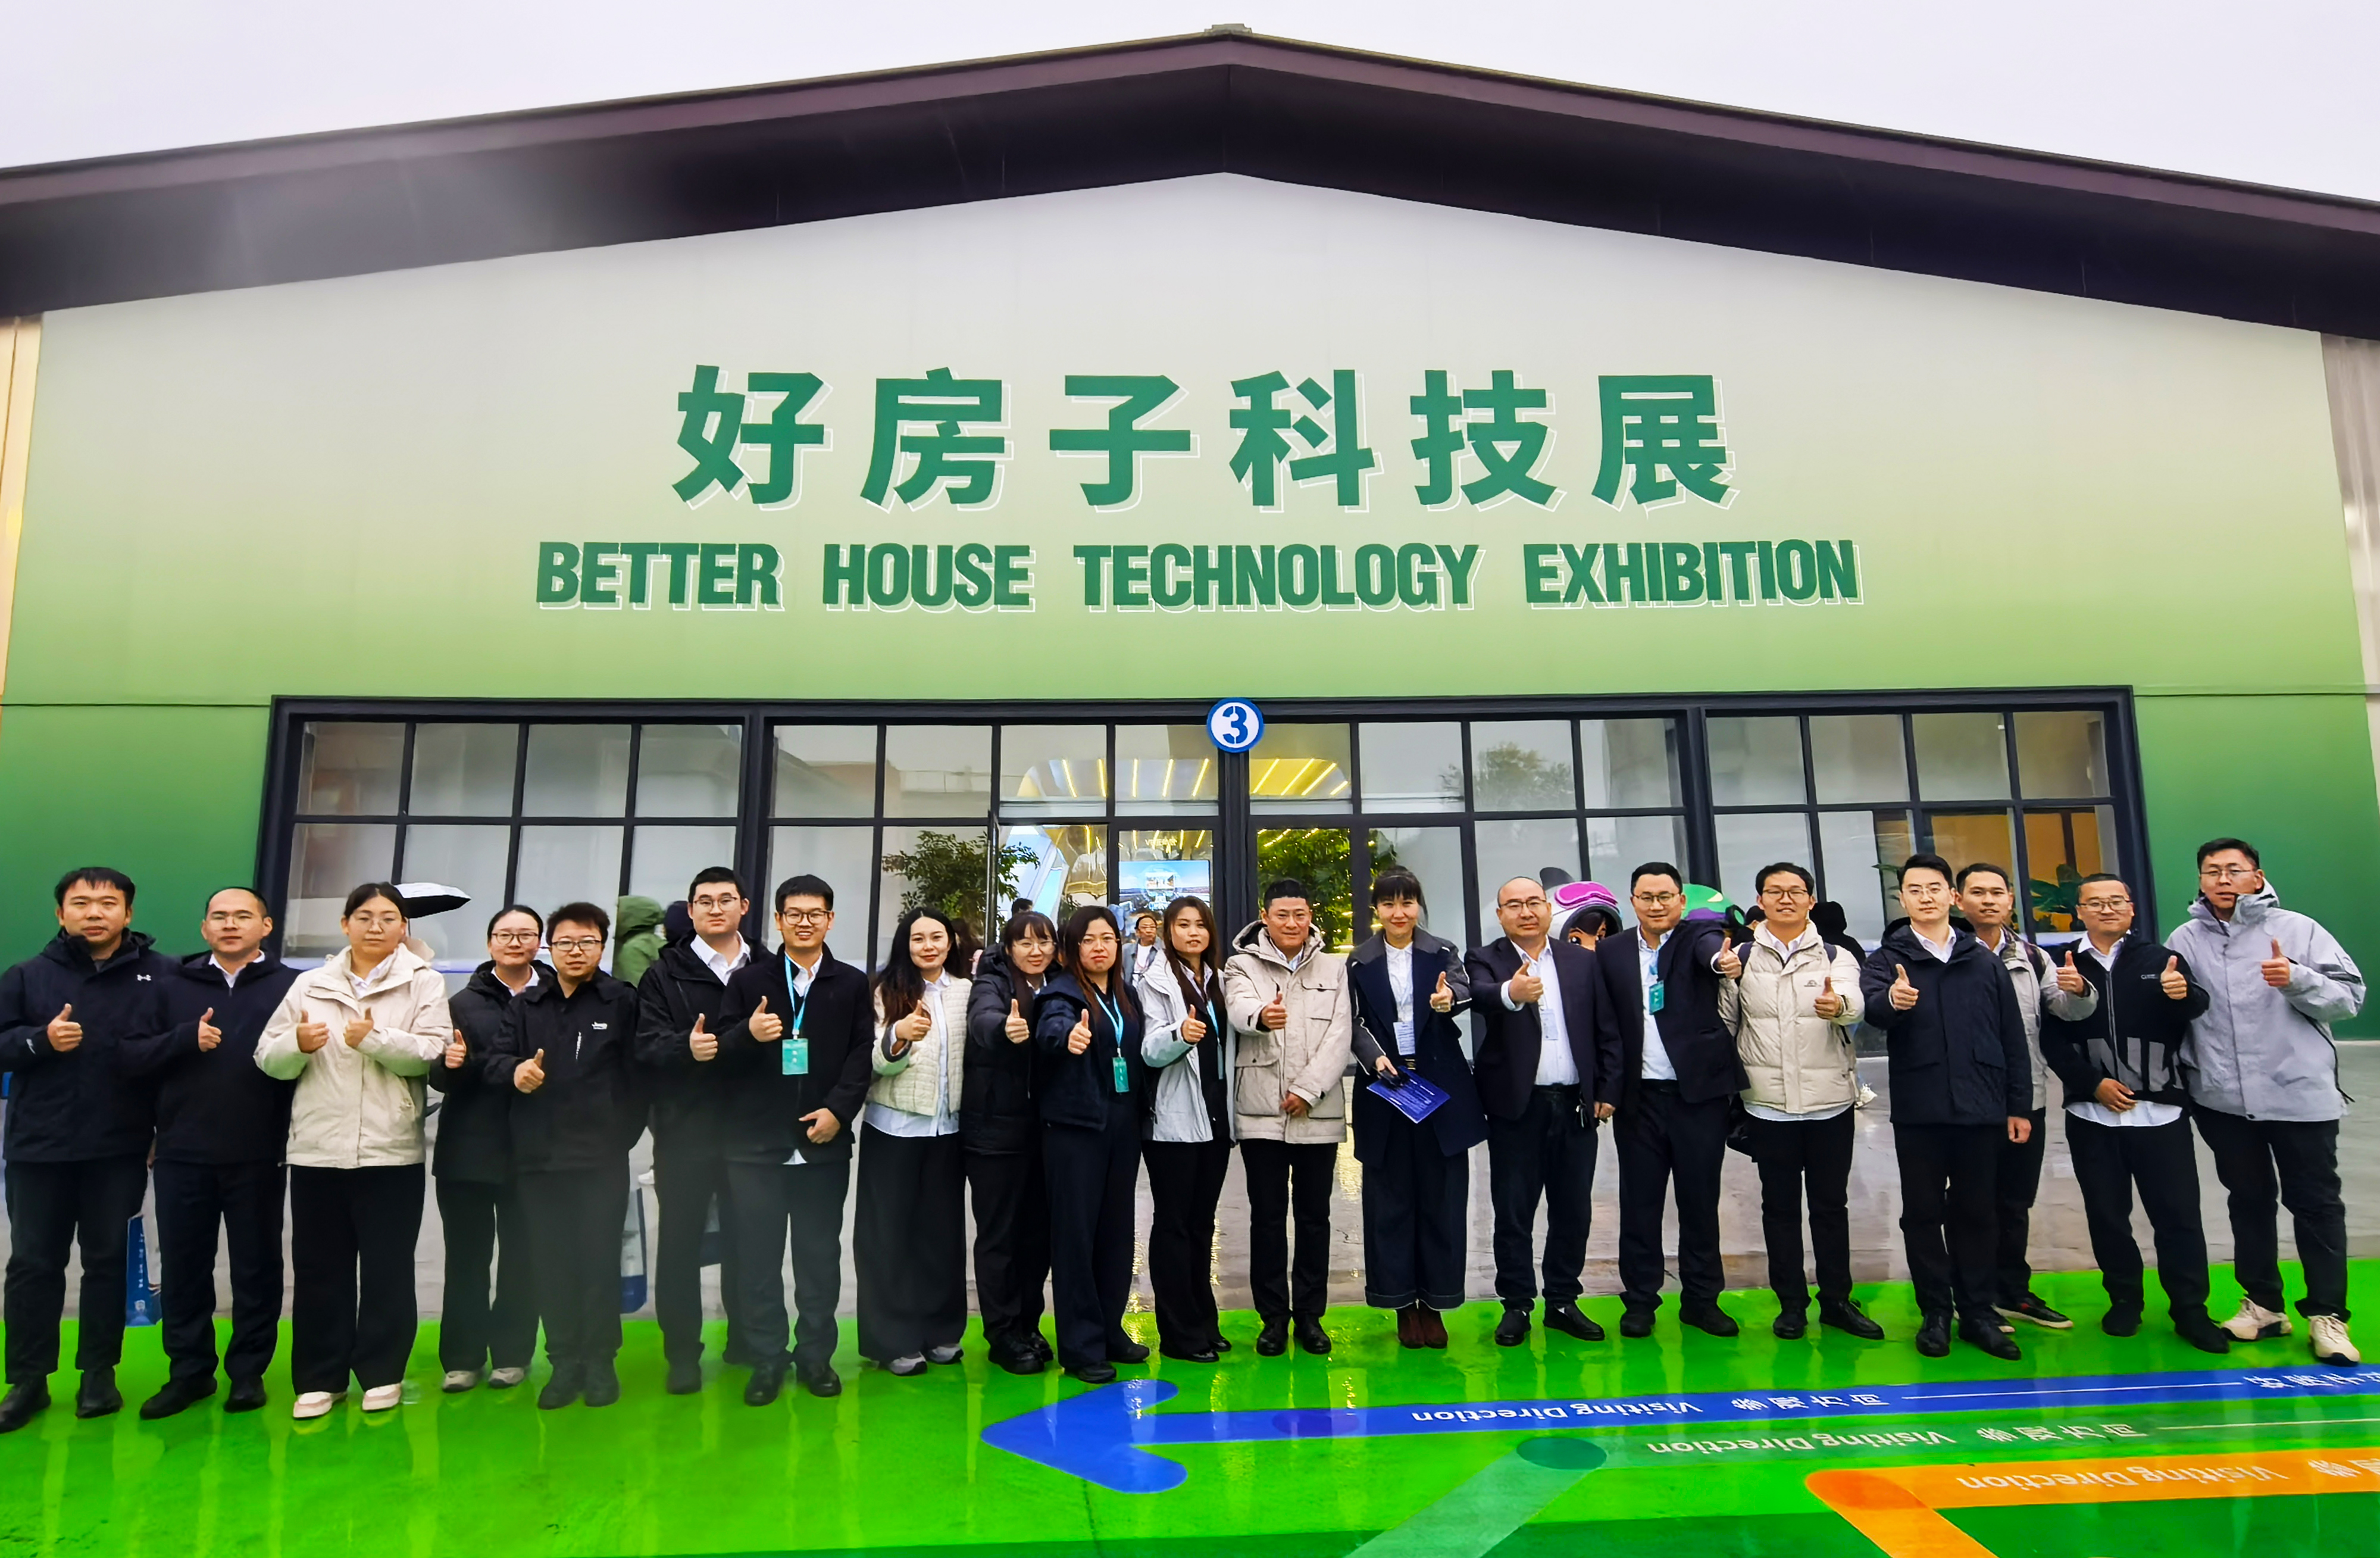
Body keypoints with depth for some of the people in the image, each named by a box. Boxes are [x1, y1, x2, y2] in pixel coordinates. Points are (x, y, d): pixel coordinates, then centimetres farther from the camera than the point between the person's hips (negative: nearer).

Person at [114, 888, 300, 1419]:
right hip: (182, 1155, 3)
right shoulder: (174, 985, 8)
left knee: (256, 1268, 8)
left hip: (258, 1157, -2)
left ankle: (249, 1371, 22)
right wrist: (185, 1038, -14)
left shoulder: (292, 986, 0)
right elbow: (129, 1059, 1)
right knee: (184, 1267, 11)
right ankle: (189, 1371, 26)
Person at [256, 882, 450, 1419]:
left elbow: (433, 1053, -10)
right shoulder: (310, 985, 11)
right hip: (316, 1150, 3)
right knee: (319, 1270, 9)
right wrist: (296, 1044, -13)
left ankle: (382, 1373, 18)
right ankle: (320, 1378, 21)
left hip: (390, 1151, -2)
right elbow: (268, 1058, 7)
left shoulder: (424, 982, 2)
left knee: (387, 1269, 4)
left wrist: (373, 1039, -16)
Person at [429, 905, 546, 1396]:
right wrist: (450, 1065, -17)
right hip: (467, 1149, 2)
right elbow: (439, 1077, 3)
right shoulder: (463, 1002, 7)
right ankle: (462, 1356, 19)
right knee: (466, 1257, 7)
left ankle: (512, 1354, 19)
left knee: (521, 1258, 6)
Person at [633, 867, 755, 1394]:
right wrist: (685, 1048, -26)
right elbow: (647, 1048, -8)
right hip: (685, 1133, -1)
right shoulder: (666, 973, 3)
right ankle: (682, 1351, 20)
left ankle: (746, 1339, 26)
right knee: (681, 1242, 7)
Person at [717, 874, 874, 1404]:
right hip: (756, 1142, 0)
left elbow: (862, 1055, -1)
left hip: (824, 1142, 0)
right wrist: (748, 1034, -21)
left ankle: (816, 1354, 22)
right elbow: (721, 1053, 0)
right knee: (758, 1256, 5)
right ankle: (768, 1357, 20)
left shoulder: (853, 984, 6)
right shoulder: (749, 980, 7)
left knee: (820, 1255, 8)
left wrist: (838, 1109, -13)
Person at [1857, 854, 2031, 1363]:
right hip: (1918, 1112, -1)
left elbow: (2012, 1038, 9)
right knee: (1923, 1214, 6)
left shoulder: (1984, 962, 8)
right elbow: (1872, 1008, -20)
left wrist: (2019, 1104, 5)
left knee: (1976, 1214, 10)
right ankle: (1936, 1313, 17)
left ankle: (1979, 1311, 22)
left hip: (1980, 1109, 2)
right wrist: (1891, 1000, -43)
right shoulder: (1886, 961, 2)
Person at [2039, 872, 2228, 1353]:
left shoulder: (2161, 960, 5)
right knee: (2107, 1214, 9)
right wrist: (2092, 1083, -12)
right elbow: (2052, 1040, -1)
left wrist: (2182, 994, -34)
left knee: (2178, 1213, 2)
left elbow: (2197, 1008, -12)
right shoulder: (2065, 966, 4)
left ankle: (2190, 1309, 15)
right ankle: (2124, 1299, 24)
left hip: (2159, 1111, 0)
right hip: (2091, 1115, 1)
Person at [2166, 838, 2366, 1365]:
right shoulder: (2184, 939, 3)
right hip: (2223, 1099, 2)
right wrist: (2179, 1034, -8)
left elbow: (2350, 997, -6)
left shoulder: (2296, 929, -2)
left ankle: (2326, 1314, 15)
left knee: (2316, 1202, 5)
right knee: (2249, 1199, 13)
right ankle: (2263, 1303, 25)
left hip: (2300, 1093, -2)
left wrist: (2297, 979, -20)